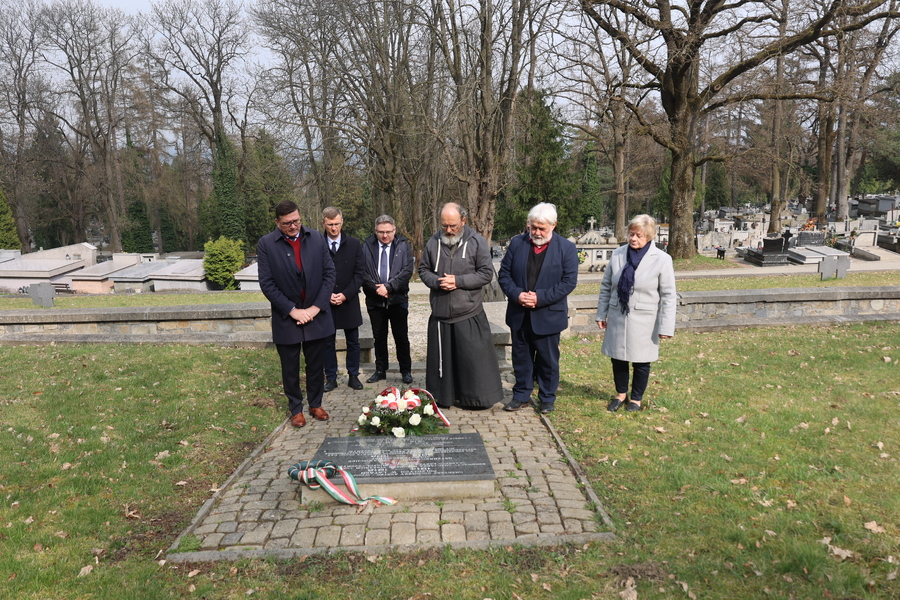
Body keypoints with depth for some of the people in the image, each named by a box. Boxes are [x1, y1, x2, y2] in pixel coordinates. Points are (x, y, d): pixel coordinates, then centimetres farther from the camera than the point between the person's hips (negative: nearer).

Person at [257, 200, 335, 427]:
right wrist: (292, 310, -15)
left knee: (316, 365, 14)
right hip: (286, 317, -1)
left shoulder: (317, 238, -2)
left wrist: (316, 307, -10)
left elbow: (329, 273, -2)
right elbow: (267, 283, -10)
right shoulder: (266, 244, -7)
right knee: (290, 368, 11)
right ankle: (296, 409, 28)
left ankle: (316, 404, 32)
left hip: (316, 315, 2)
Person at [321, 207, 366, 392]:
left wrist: (345, 294, -11)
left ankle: (353, 376, 20)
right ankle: (331, 378, 18)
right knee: (327, 343, 8)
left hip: (349, 302, 1)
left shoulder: (354, 244, 1)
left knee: (353, 342, 8)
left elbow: (359, 272, -1)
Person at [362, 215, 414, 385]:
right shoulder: (367, 247, 1)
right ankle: (380, 370, 24)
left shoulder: (403, 246, -1)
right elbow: (362, 273, -2)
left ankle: (406, 370, 18)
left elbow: (407, 271, -9)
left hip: (398, 300, -1)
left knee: (401, 337, 5)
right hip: (375, 300, 1)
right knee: (379, 338, 12)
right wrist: (375, 288, -15)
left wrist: (388, 286, -17)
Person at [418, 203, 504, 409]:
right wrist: (436, 282, -9)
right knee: (441, 358, 10)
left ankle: (476, 397, 17)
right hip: (440, 313, 3)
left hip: (469, 314, -3)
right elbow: (423, 270, 13)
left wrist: (458, 281, -14)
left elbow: (487, 273, -4)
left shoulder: (477, 242, -3)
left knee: (474, 357, 1)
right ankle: (441, 397, 24)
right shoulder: (433, 242, 5)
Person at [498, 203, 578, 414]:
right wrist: (516, 294, -15)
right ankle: (521, 395, 29)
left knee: (548, 360, 9)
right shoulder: (516, 243, 3)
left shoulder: (566, 248, -5)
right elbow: (504, 273, 3)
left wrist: (540, 298, -19)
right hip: (519, 315, 3)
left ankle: (547, 398, 25)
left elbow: (569, 281, -10)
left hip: (548, 316, -3)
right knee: (521, 357, 14)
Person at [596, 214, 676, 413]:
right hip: (617, 317, 3)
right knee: (618, 359, 14)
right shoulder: (618, 254, -1)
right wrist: (601, 314, 8)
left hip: (643, 320, -3)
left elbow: (668, 296, -9)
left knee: (641, 362, 10)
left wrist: (666, 327, -12)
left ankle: (636, 399, 31)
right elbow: (606, 286, 7)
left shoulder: (662, 259, -11)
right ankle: (621, 394, 36)